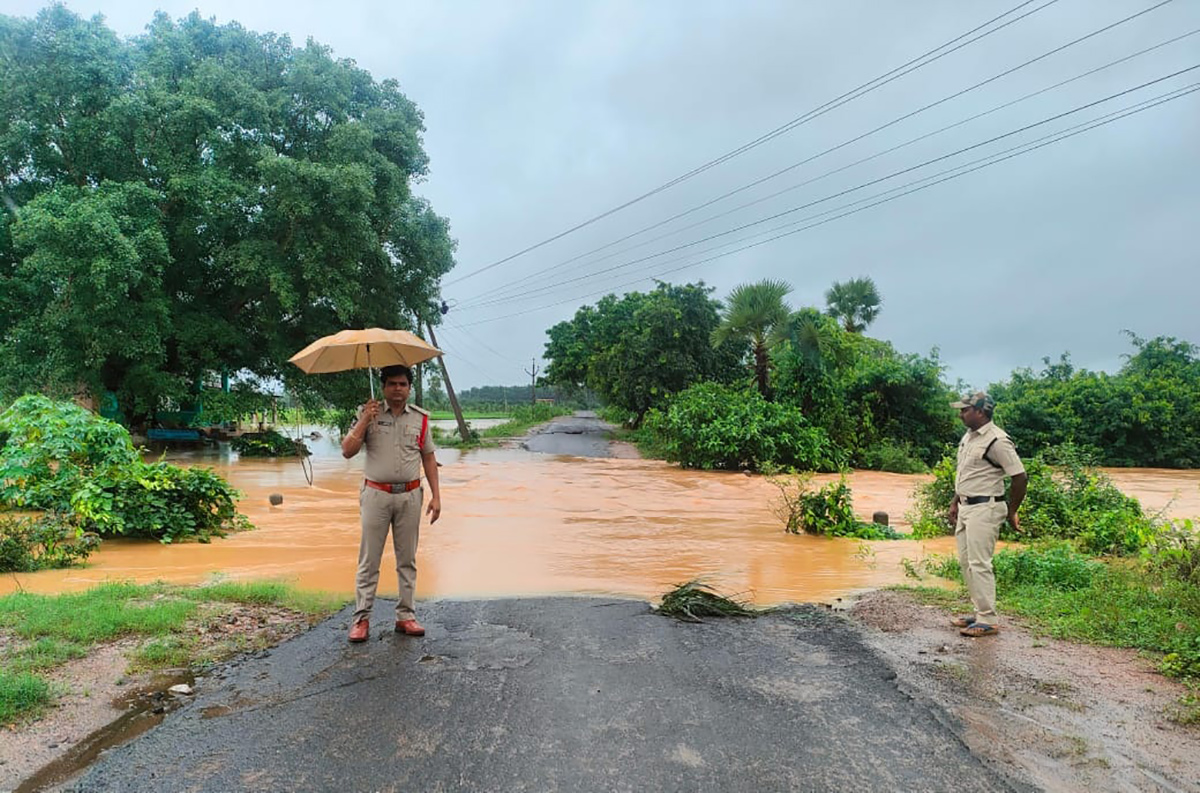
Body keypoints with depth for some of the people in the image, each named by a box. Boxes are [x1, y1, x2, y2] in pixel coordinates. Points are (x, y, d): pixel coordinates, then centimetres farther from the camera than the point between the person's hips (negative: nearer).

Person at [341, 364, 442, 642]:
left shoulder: (420, 418, 7)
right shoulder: (369, 414, 1)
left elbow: (428, 457, 10)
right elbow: (347, 451, -6)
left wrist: (435, 495, 4)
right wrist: (364, 421, -15)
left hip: (410, 496, 2)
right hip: (376, 494, -2)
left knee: (407, 559, 8)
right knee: (369, 560, 1)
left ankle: (405, 615, 17)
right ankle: (361, 618, 8)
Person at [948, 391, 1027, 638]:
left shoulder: (997, 440, -17)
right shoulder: (968, 436, 13)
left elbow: (1020, 477, -17)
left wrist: (1011, 513, -9)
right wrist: (955, 503, 20)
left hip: (984, 508, -10)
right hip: (965, 507, 10)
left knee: (979, 563, -8)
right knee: (965, 561, 13)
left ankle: (988, 620, -2)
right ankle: (979, 612, 23)